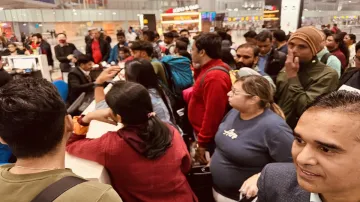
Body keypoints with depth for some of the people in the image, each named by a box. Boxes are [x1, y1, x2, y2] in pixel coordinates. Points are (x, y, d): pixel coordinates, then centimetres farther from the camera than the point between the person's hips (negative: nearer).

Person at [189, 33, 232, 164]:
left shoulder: (214, 76, -26)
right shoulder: (209, 70, 8)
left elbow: (213, 114, -27)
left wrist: (202, 143, -20)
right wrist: (197, 68, 4)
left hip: (208, 140, -10)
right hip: (204, 134, 10)